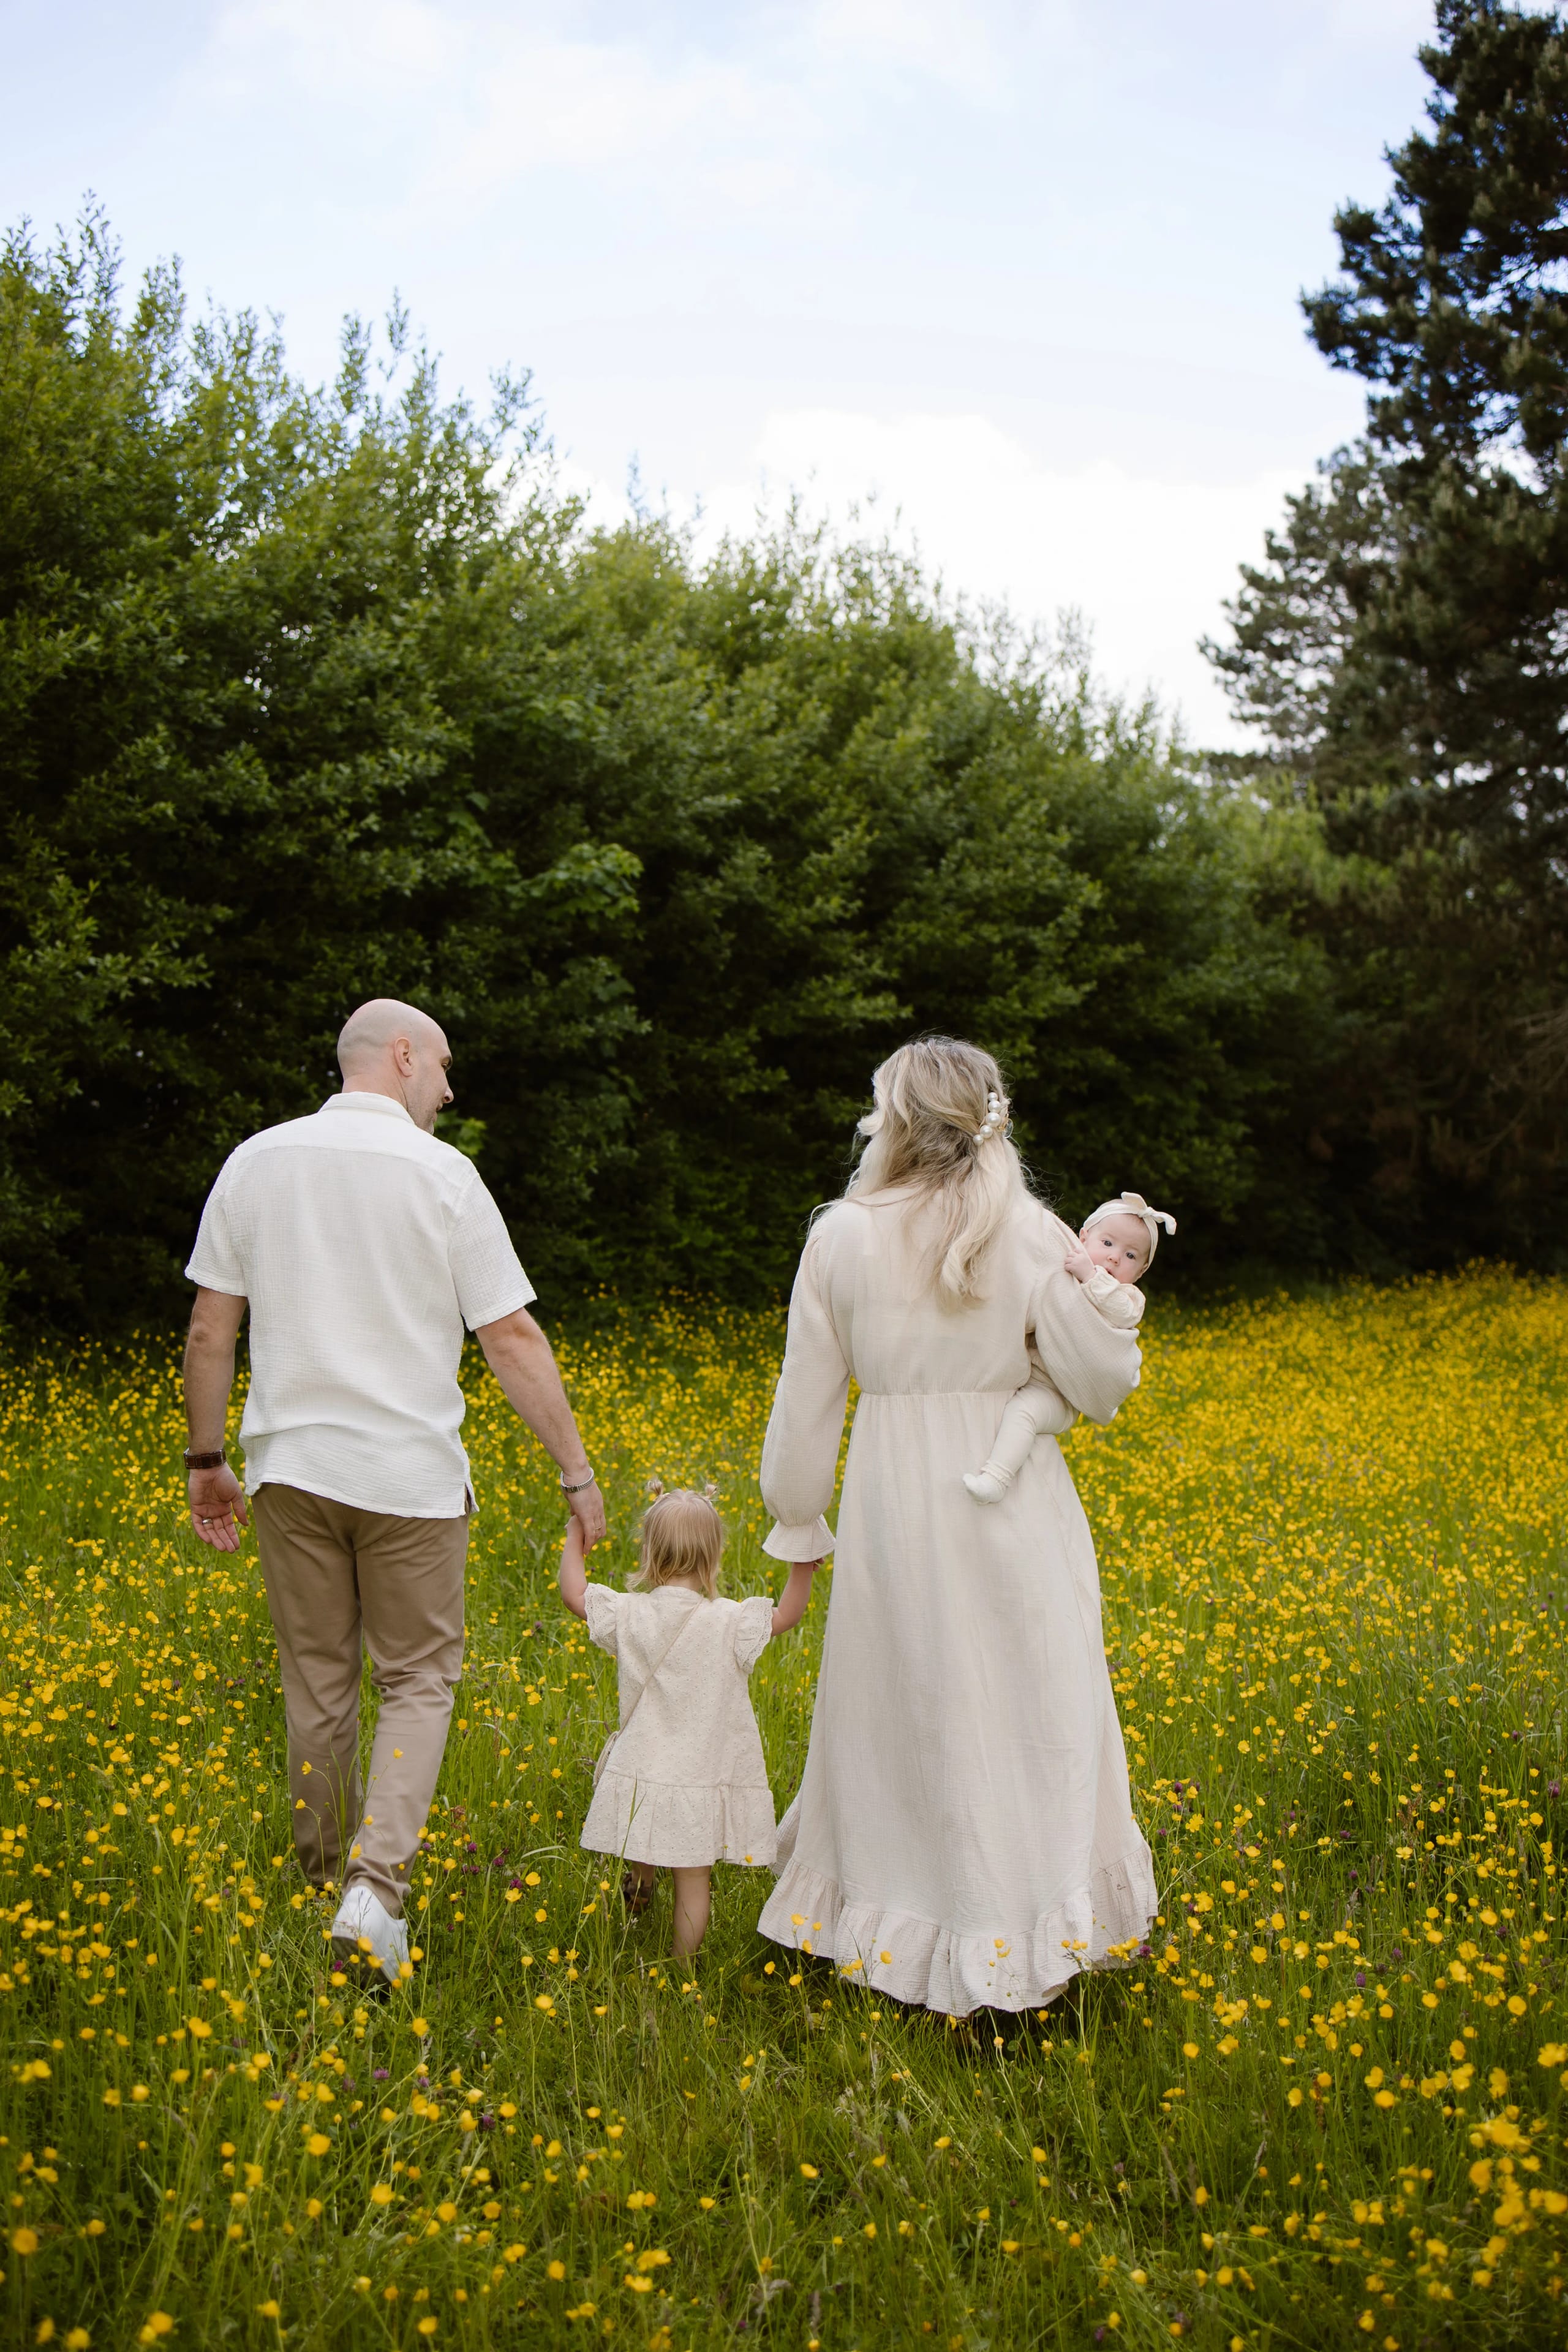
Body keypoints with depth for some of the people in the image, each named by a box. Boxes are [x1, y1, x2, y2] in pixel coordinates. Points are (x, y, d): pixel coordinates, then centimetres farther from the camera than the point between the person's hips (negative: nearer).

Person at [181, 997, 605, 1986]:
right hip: (410, 1473, -3)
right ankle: (375, 1887, -7)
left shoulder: (255, 1162, 3)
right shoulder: (442, 1174, -8)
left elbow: (210, 1330, 5)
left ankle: (325, 1885, 27)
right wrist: (577, 1471, -3)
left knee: (318, 1685, 16)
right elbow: (514, 1339, -9)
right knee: (418, 1682, 8)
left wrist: (207, 1460, 15)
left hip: (292, 1464, 4)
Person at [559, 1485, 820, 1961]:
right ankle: (682, 1966, 16)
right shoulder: (731, 1623, -15)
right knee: (693, 1882, 10)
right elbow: (787, 1615, -2)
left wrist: (574, 1537, 17)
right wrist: (803, 1564, 1)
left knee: (640, 1871, 25)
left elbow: (573, 1593, 6)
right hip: (702, 1776, -1)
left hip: (640, 1774, 1)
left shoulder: (628, 1615, -8)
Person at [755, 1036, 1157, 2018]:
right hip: (1014, 1509, -1)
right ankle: (1028, 1940, 14)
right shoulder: (1033, 1234, -7)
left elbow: (806, 1403, 1)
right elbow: (1103, 1388, -7)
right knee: (1030, 1712, 10)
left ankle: (907, 1932, 25)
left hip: (894, 1506, 1)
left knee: (905, 1711, 14)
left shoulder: (841, 1237, -4)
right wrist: (1108, 1288, 4)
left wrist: (798, 1525, 10)